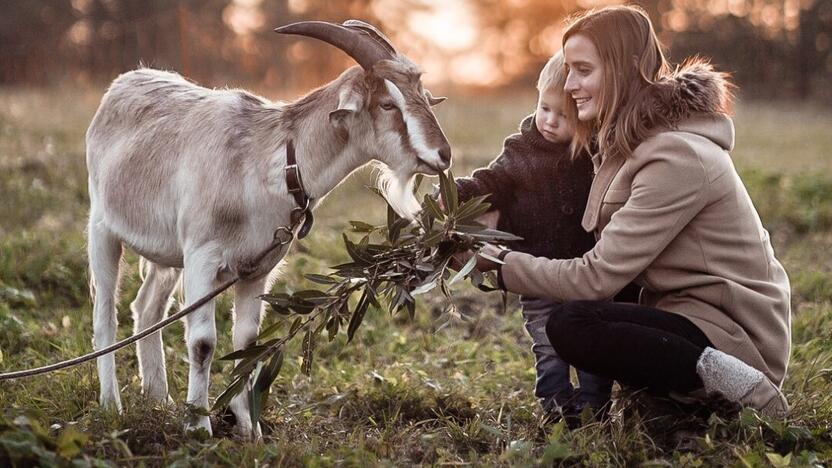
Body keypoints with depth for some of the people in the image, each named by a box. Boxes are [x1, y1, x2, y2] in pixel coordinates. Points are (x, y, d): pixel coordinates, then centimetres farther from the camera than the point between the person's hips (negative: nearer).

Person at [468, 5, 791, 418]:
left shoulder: (674, 157, -21)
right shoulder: (631, 141, 10)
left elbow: (596, 277, -21)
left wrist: (497, 263, -12)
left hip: (733, 333, -10)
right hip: (693, 314, 10)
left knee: (571, 325, -26)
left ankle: (721, 378, -17)